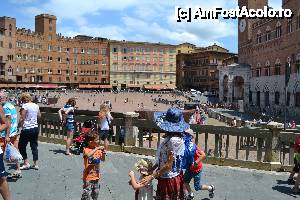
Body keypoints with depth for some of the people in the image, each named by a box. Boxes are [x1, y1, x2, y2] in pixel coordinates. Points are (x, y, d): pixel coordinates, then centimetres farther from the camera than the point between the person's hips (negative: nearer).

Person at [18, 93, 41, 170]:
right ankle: (35, 164, 15)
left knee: (21, 146, 9)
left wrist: (19, 126, -6)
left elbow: (22, 119, -16)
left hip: (27, 129, -6)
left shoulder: (25, 106, -13)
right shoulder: (36, 106, 6)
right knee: (34, 146, 12)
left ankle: (26, 163, 9)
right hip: (35, 128, 7)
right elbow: (39, 116, 18)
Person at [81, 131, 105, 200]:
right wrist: (97, 148, -38)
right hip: (88, 176, -6)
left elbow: (102, 159, 8)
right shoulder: (86, 149, -18)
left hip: (96, 176, 6)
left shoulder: (98, 149, 0)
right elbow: (88, 155, -41)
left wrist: (103, 154, -12)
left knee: (96, 193, 20)